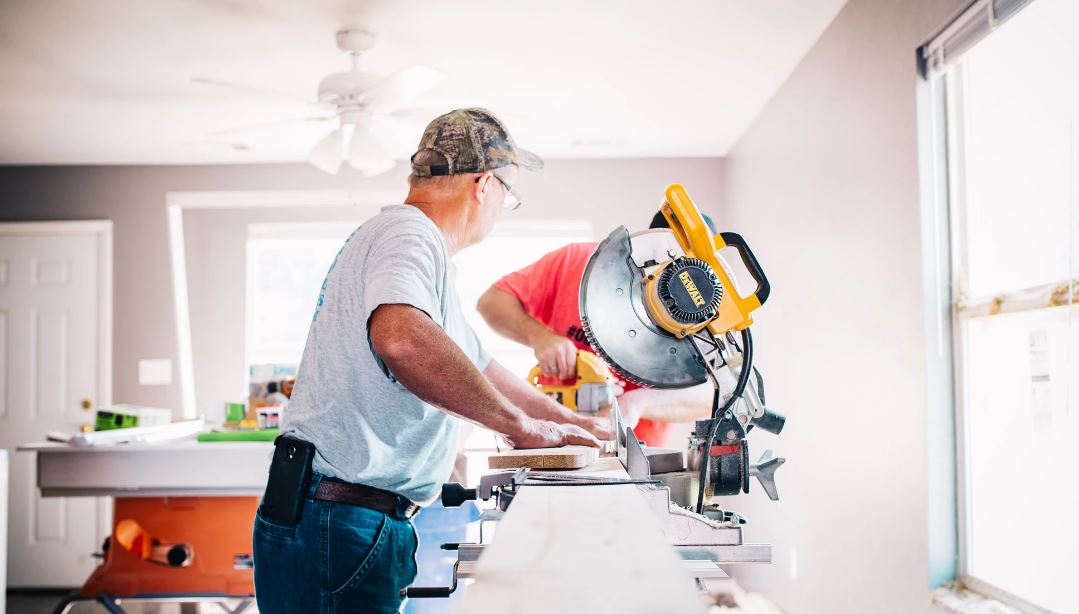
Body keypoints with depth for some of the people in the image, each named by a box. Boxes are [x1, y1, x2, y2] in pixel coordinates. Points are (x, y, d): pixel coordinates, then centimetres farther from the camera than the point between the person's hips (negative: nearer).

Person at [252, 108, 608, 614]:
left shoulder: (409, 237, 20)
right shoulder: (409, 235, -14)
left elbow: (478, 367, 30)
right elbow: (402, 338, -37)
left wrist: (572, 423, 33)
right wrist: (521, 424, -26)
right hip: (340, 527, -10)